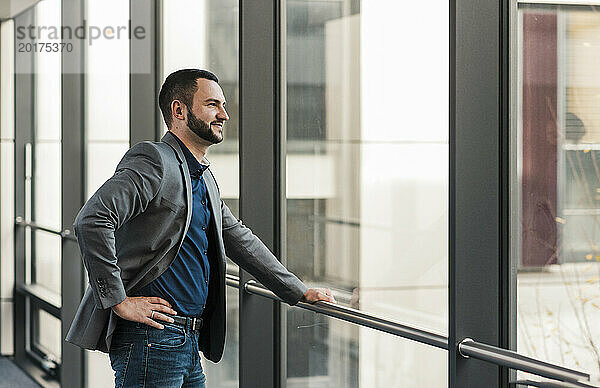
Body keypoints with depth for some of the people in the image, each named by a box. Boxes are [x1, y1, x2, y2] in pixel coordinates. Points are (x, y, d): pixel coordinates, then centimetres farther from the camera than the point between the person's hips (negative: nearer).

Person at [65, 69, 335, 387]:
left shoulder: (204, 178, 18)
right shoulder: (154, 161, -12)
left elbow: (237, 238, 28)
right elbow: (91, 221, -24)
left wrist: (299, 292, 26)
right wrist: (119, 300, -22)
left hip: (188, 343, 9)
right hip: (149, 337, -9)